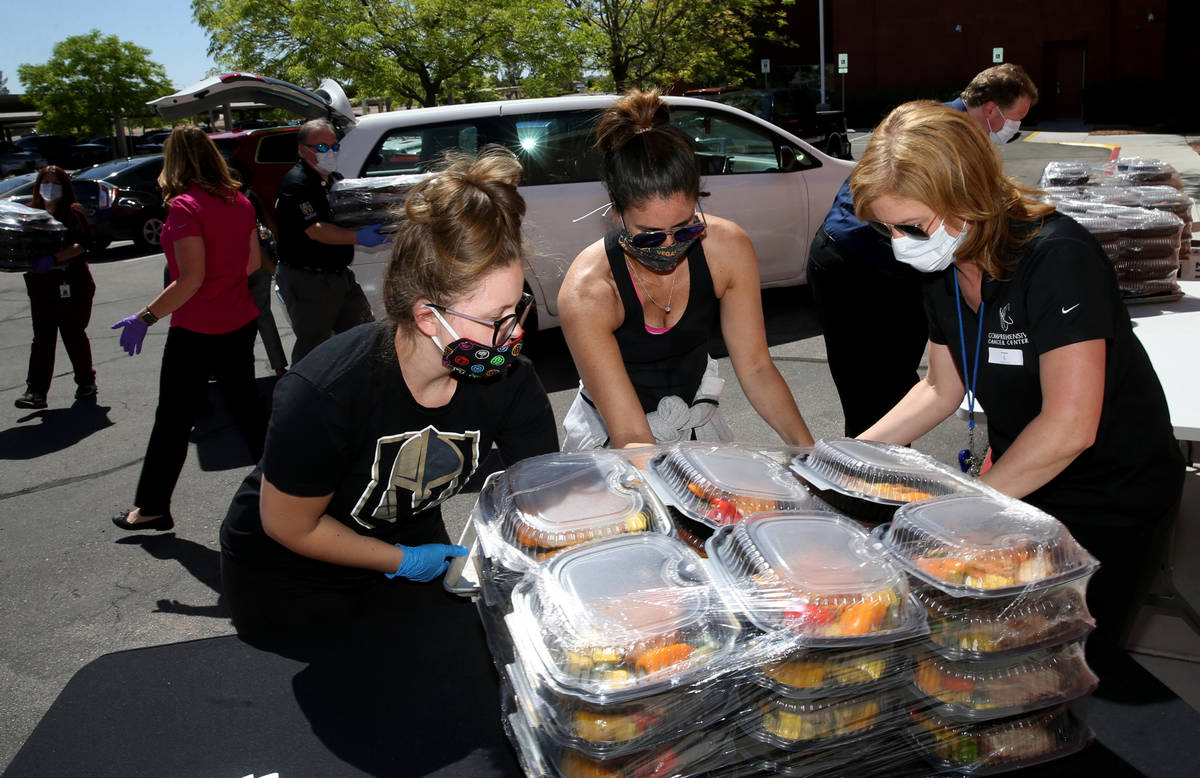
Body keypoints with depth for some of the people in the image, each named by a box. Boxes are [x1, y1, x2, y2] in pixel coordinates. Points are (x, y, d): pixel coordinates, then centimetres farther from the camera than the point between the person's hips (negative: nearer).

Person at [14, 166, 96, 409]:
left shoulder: (73, 212, -3)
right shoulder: (30, 213, 12)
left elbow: (79, 246, -16)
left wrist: (52, 259, -29)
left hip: (72, 286, -4)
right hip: (40, 286, 4)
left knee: (73, 335, 6)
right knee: (42, 339, 0)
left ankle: (86, 382, 23)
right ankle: (36, 391, -3)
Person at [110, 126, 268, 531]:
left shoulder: (185, 206, -17)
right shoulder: (239, 201, 4)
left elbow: (191, 279, -22)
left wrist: (145, 318, -17)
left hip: (197, 330, -7)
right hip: (240, 323, 7)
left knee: (173, 420, 4)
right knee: (246, 406, 18)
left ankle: (151, 508, 16)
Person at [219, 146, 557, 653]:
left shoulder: (509, 380, -22)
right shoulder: (325, 393, -35)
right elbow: (288, 527, -20)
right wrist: (405, 560, -12)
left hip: (412, 547, 5)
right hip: (288, 583, -4)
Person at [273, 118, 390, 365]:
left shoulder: (334, 178, 13)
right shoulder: (296, 184, -16)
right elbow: (316, 230, -26)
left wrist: (377, 227, 5)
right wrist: (358, 237, -36)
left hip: (339, 273, 9)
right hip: (307, 280, -9)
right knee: (314, 347, -1)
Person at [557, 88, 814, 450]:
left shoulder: (728, 248, -17)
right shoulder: (586, 293, -29)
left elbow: (754, 366, -10)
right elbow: (630, 436, -29)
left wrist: (806, 448, -22)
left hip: (698, 418, 3)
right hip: (612, 437, -2)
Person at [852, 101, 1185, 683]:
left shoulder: (1056, 257, -29)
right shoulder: (942, 268, -6)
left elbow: (1069, 426, -33)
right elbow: (943, 389, 4)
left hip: (1110, 497, -6)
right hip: (1018, 474, 7)